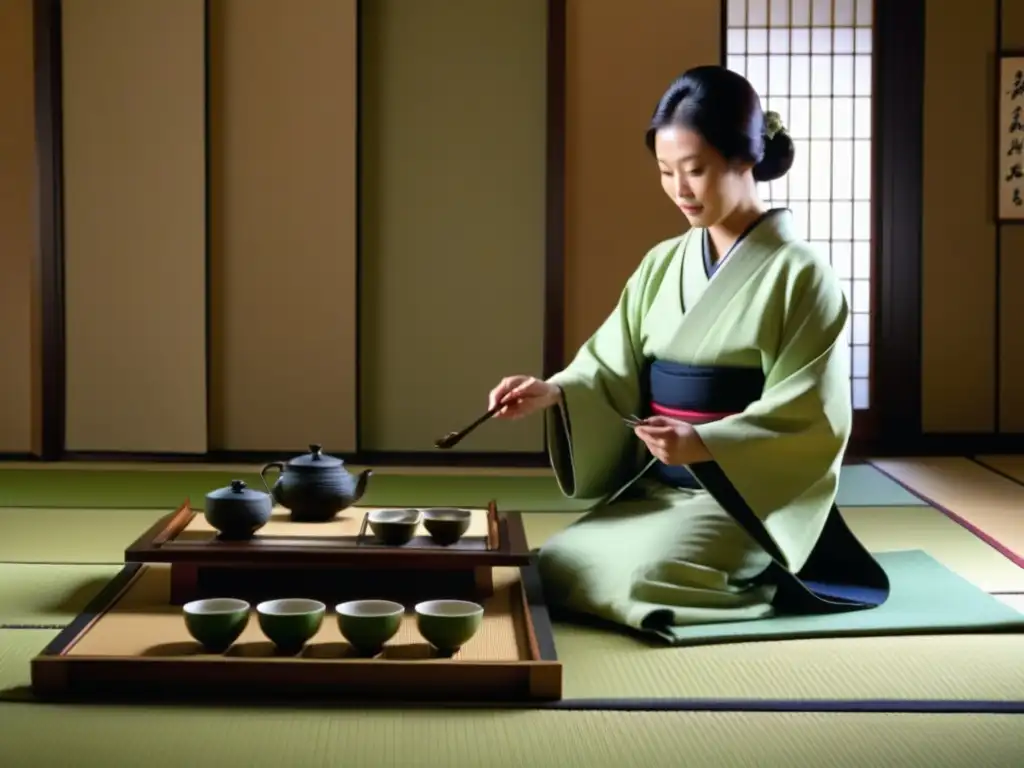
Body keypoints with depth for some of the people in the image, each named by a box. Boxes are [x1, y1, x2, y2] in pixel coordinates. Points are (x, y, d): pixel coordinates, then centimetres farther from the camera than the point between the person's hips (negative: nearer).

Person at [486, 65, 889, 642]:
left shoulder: (799, 274, -10)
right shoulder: (663, 265, 9)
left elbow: (810, 422, -14)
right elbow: (614, 369, 4)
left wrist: (703, 443, -27)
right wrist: (553, 393, -17)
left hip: (744, 497, -6)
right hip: (655, 485, 6)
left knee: (637, 577, -29)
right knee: (556, 566, -13)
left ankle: (764, 585, 0)